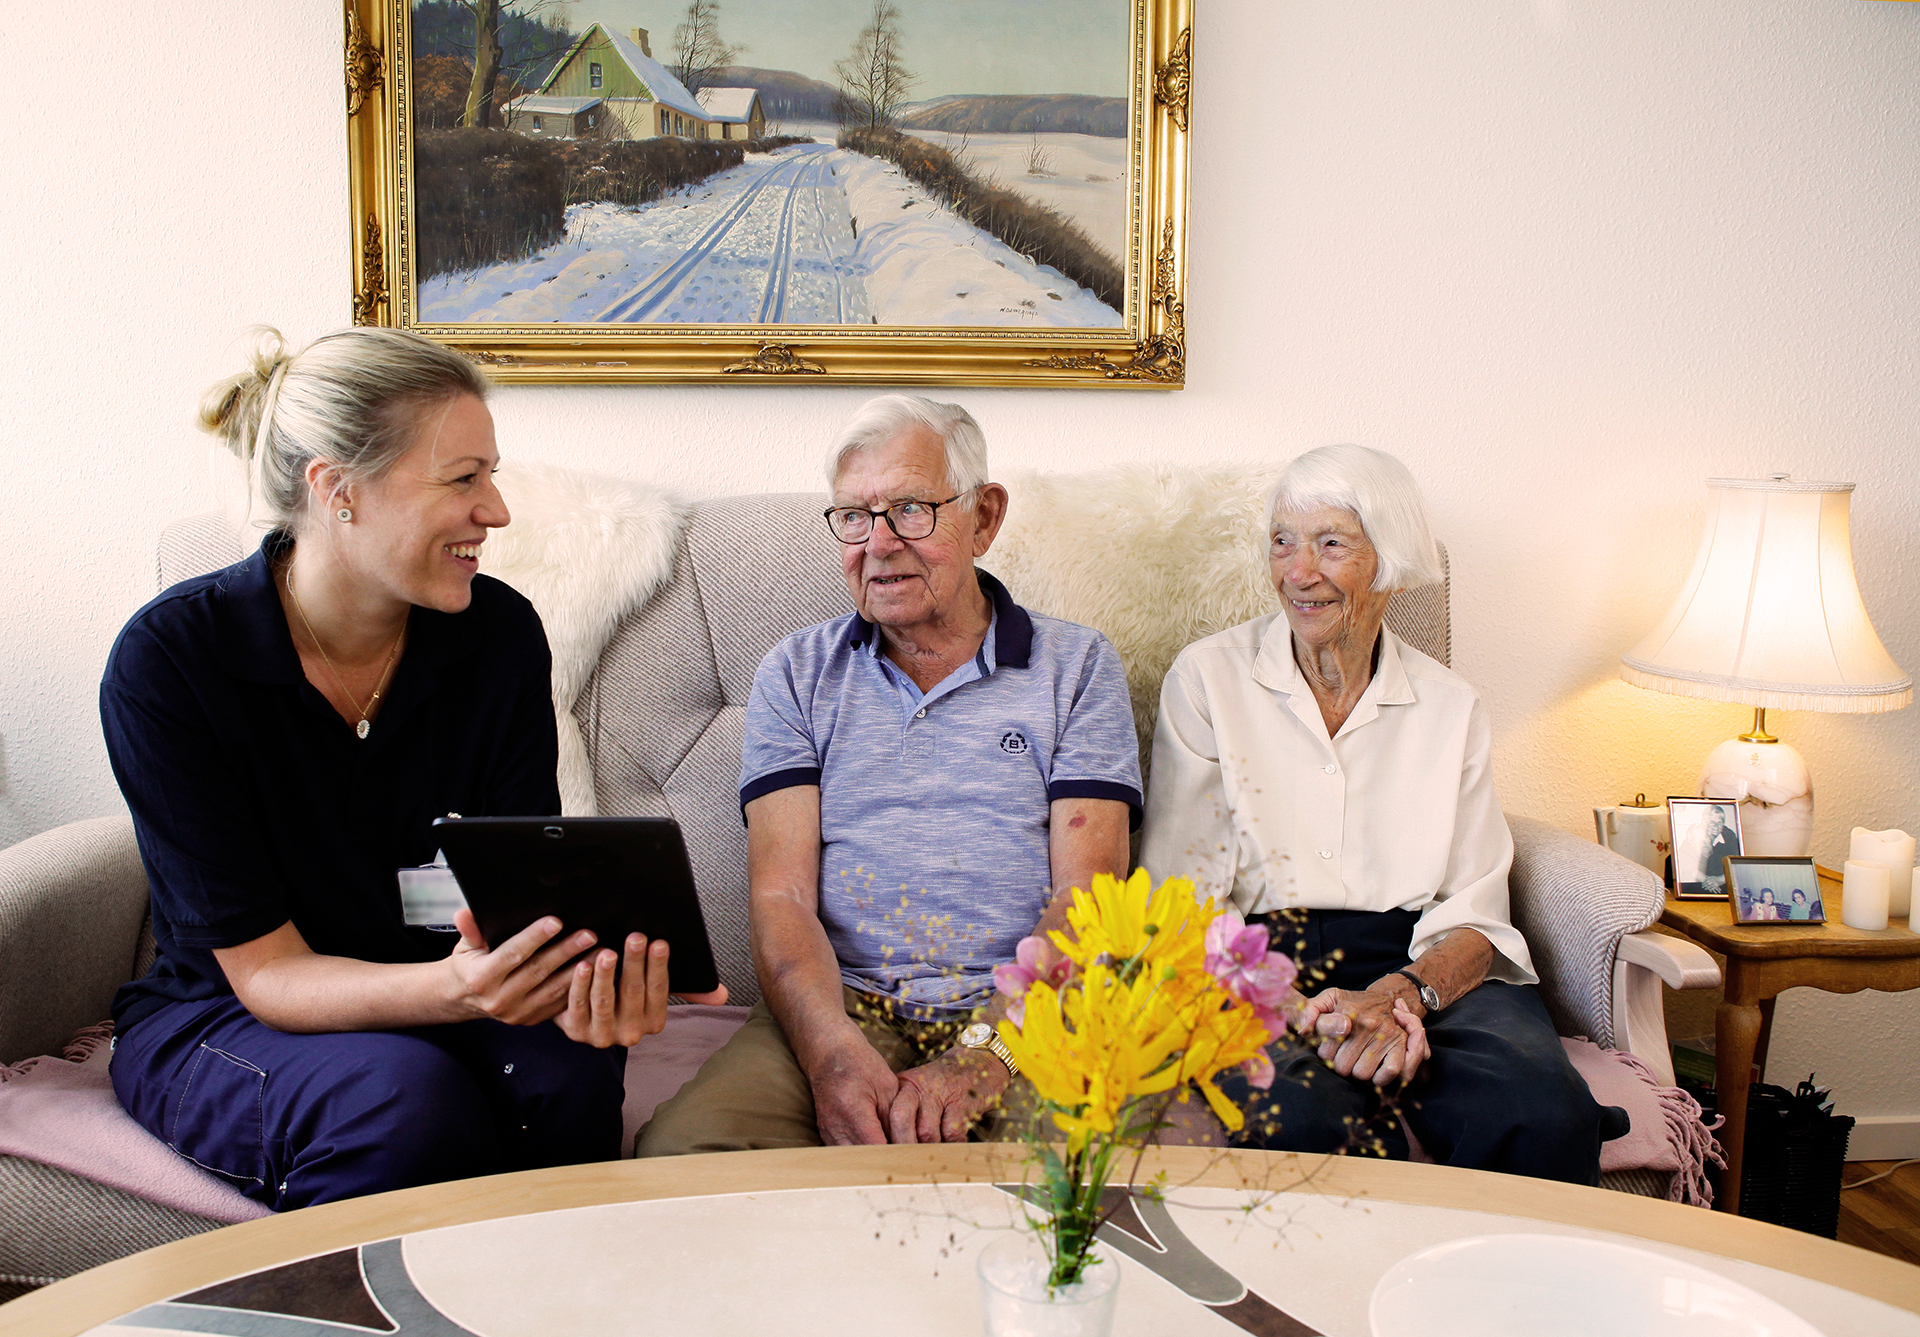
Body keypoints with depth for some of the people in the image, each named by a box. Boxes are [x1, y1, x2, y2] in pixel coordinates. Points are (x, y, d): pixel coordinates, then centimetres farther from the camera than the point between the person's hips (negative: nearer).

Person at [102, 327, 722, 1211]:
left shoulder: (500, 634, -9)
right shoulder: (168, 658, -19)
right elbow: (266, 973, -19)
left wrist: (579, 983, -37)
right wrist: (451, 988, -40)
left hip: (434, 1004, 3)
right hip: (220, 1022, -3)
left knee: (565, 1068, -29)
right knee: (406, 1096, -34)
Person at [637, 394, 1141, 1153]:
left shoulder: (1077, 666, 10)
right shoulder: (795, 676, 14)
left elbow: (1084, 898, 0)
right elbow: (780, 895, 2)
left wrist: (978, 1063, -18)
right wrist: (835, 1052, -19)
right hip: (842, 1006, 1)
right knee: (680, 1149, -28)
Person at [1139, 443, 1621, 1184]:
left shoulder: (1451, 707, 13)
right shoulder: (1207, 677, 6)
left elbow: (1475, 912, 5)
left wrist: (1402, 992, -18)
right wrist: (1306, 1011, -19)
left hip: (1426, 971, 3)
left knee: (1544, 1119, -30)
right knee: (1301, 1122, -37)